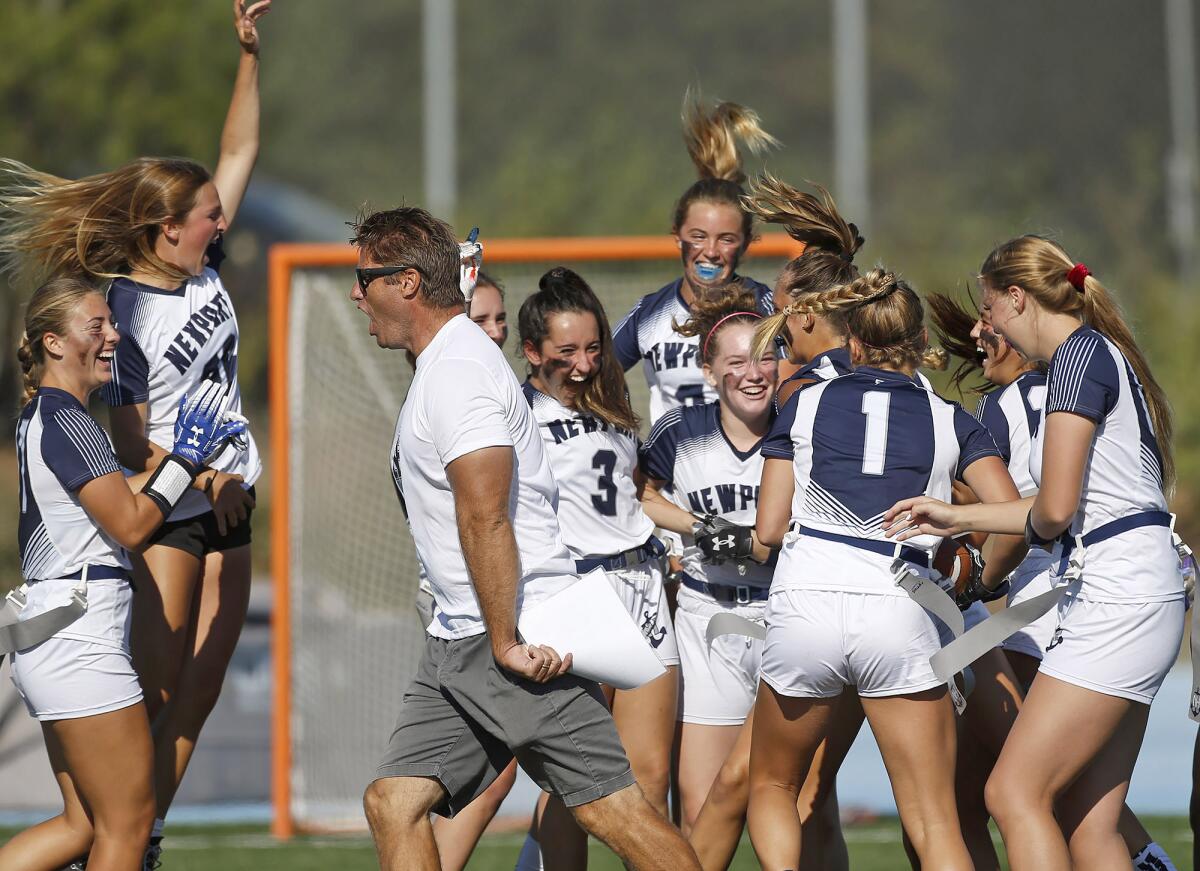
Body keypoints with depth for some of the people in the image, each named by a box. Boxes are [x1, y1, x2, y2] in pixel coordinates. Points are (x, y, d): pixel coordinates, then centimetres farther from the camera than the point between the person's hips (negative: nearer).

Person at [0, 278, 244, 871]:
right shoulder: (69, 422, -14)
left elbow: (113, 497, 23)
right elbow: (129, 525, -14)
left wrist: (183, 452, 22)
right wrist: (185, 459, -4)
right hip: (81, 643, -10)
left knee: (84, 823, 13)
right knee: (128, 822, -2)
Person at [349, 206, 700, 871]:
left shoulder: (458, 371, -15)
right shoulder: (443, 362, 19)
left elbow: (485, 516, -22)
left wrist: (505, 643, -23)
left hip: (522, 634, -10)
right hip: (458, 642, 10)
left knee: (611, 810, -10)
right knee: (392, 802, 1)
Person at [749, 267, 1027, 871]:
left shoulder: (806, 404, 12)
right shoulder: (951, 421, 11)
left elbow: (768, 529, 10)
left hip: (803, 603, 1)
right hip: (899, 612, 0)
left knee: (772, 785, 23)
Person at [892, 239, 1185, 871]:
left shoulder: (1079, 355, -9)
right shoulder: (1102, 354, 21)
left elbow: (1055, 509, -16)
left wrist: (1035, 526, 7)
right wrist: (955, 518, 28)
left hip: (1117, 598, -10)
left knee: (1013, 793, -12)